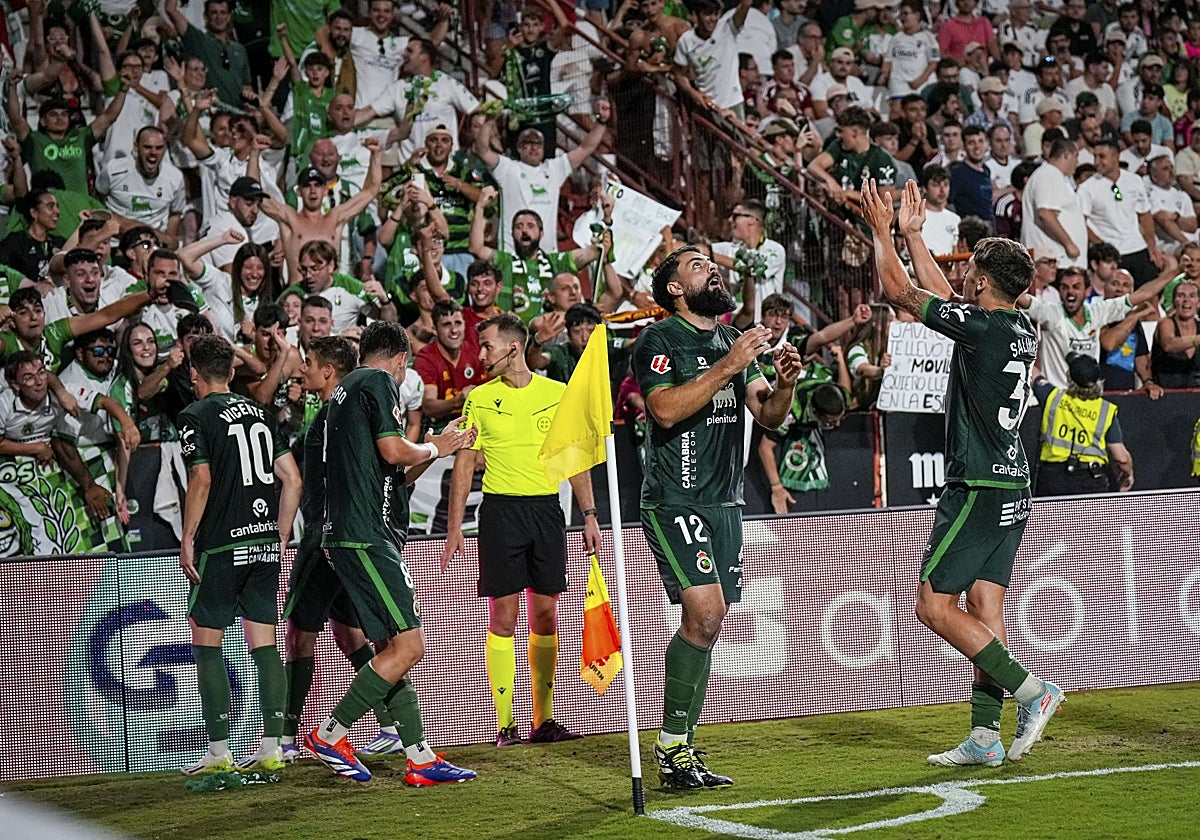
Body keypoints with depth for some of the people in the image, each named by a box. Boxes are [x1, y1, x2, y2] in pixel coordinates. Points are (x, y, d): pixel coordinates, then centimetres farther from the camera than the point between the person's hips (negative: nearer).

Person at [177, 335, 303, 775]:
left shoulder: (196, 416, -4)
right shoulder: (259, 413, 14)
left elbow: (201, 480, -15)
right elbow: (292, 479, 11)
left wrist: (187, 540, -8)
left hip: (221, 545, -6)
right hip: (264, 543, 6)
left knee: (205, 642, 3)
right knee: (264, 644, 7)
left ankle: (218, 751, -1)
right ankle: (271, 748, 5)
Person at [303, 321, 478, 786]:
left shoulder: (345, 389, 23)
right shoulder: (378, 382, -5)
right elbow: (394, 451, -15)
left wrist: (437, 445, 35)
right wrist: (434, 448, 4)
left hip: (345, 537, 11)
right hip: (367, 536, -11)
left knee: (390, 648, 9)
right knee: (408, 646, -11)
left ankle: (422, 759, 9)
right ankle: (330, 734, -7)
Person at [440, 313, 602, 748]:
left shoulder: (559, 394, 6)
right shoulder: (479, 398, 4)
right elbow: (464, 465, 4)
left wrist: (589, 515, 5)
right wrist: (454, 528, -2)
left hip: (547, 508, 2)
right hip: (500, 511, -2)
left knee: (545, 614, 4)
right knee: (503, 616, -4)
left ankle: (543, 720, 11)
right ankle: (505, 723, -1)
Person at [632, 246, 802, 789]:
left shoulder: (734, 340, 17)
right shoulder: (659, 340, -5)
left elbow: (769, 417, 14)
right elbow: (666, 409, -20)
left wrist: (783, 384, -7)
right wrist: (728, 366, -23)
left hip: (725, 504, 7)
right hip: (675, 501, -7)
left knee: (705, 627, 5)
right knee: (705, 614, -18)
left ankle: (681, 749, 10)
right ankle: (671, 747, -10)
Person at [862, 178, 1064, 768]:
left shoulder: (982, 327, -15)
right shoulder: (1021, 332, 9)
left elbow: (901, 292, -8)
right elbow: (943, 298, 25)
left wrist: (881, 230, 6)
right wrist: (911, 232, 29)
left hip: (978, 488, -9)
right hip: (1011, 489, 9)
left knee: (934, 605, -4)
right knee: (984, 608, 8)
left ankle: (1031, 690, -9)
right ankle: (986, 736, 6)